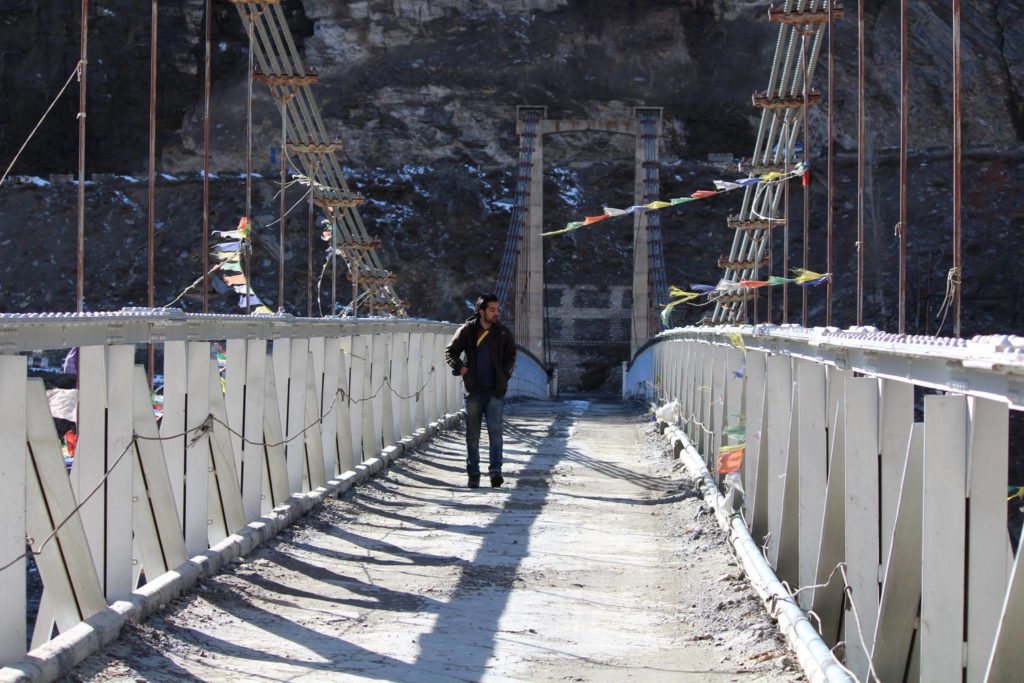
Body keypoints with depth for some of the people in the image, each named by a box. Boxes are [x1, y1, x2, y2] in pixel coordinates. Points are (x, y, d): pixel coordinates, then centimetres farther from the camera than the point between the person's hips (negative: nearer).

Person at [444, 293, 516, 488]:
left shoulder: (503, 333, 3)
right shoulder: (467, 331, -1)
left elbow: (511, 356, 15)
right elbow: (450, 351, 8)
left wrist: (504, 375, 2)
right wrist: (459, 367, -8)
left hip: (494, 390, 0)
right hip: (473, 390, 0)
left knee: (495, 429, -13)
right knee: (472, 434, 5)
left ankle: (495, 470, -17)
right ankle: (473, 474, 14)